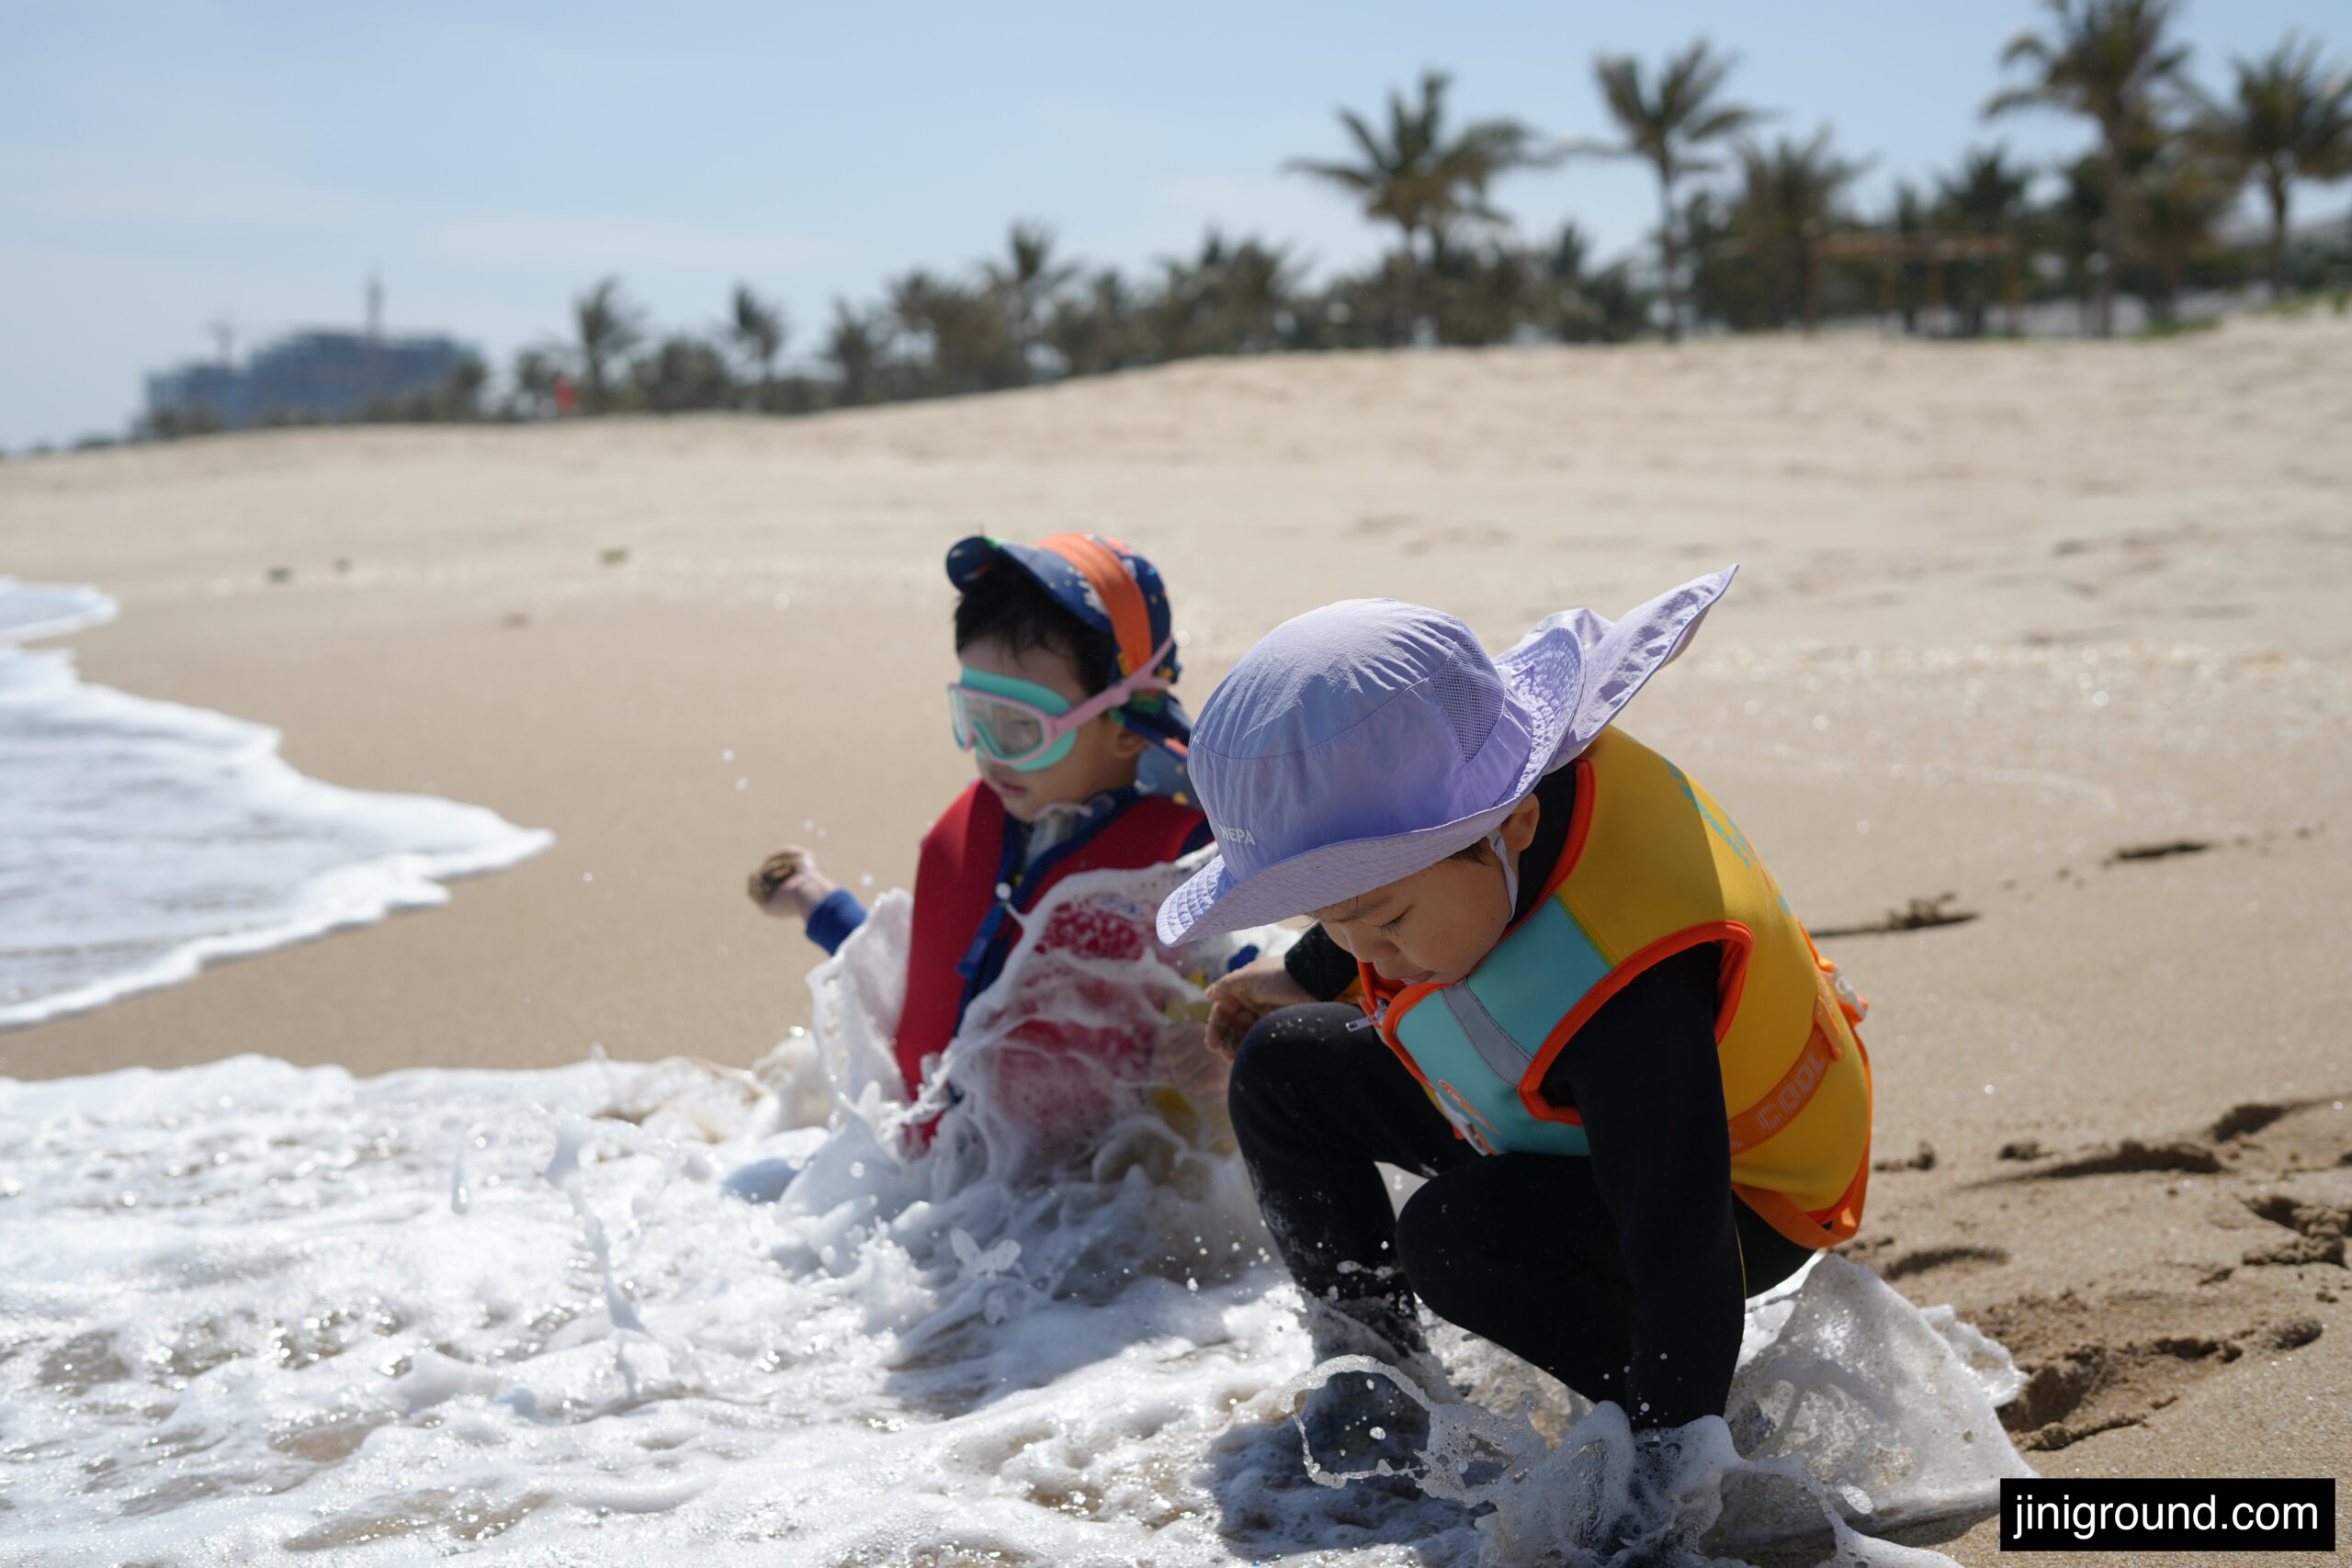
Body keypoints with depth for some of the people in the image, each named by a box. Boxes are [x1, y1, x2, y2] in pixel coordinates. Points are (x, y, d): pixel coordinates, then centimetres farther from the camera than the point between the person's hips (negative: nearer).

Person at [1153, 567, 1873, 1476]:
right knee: (1282, 1069, 3)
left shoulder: (1627, 993, -45)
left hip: (1740, 1200, -8)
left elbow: (1683, 1254, -40)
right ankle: (1372, 1354, 10)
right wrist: (1305, 975, 23)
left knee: (1462, 1238, -35)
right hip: (1560, 1100, 9)